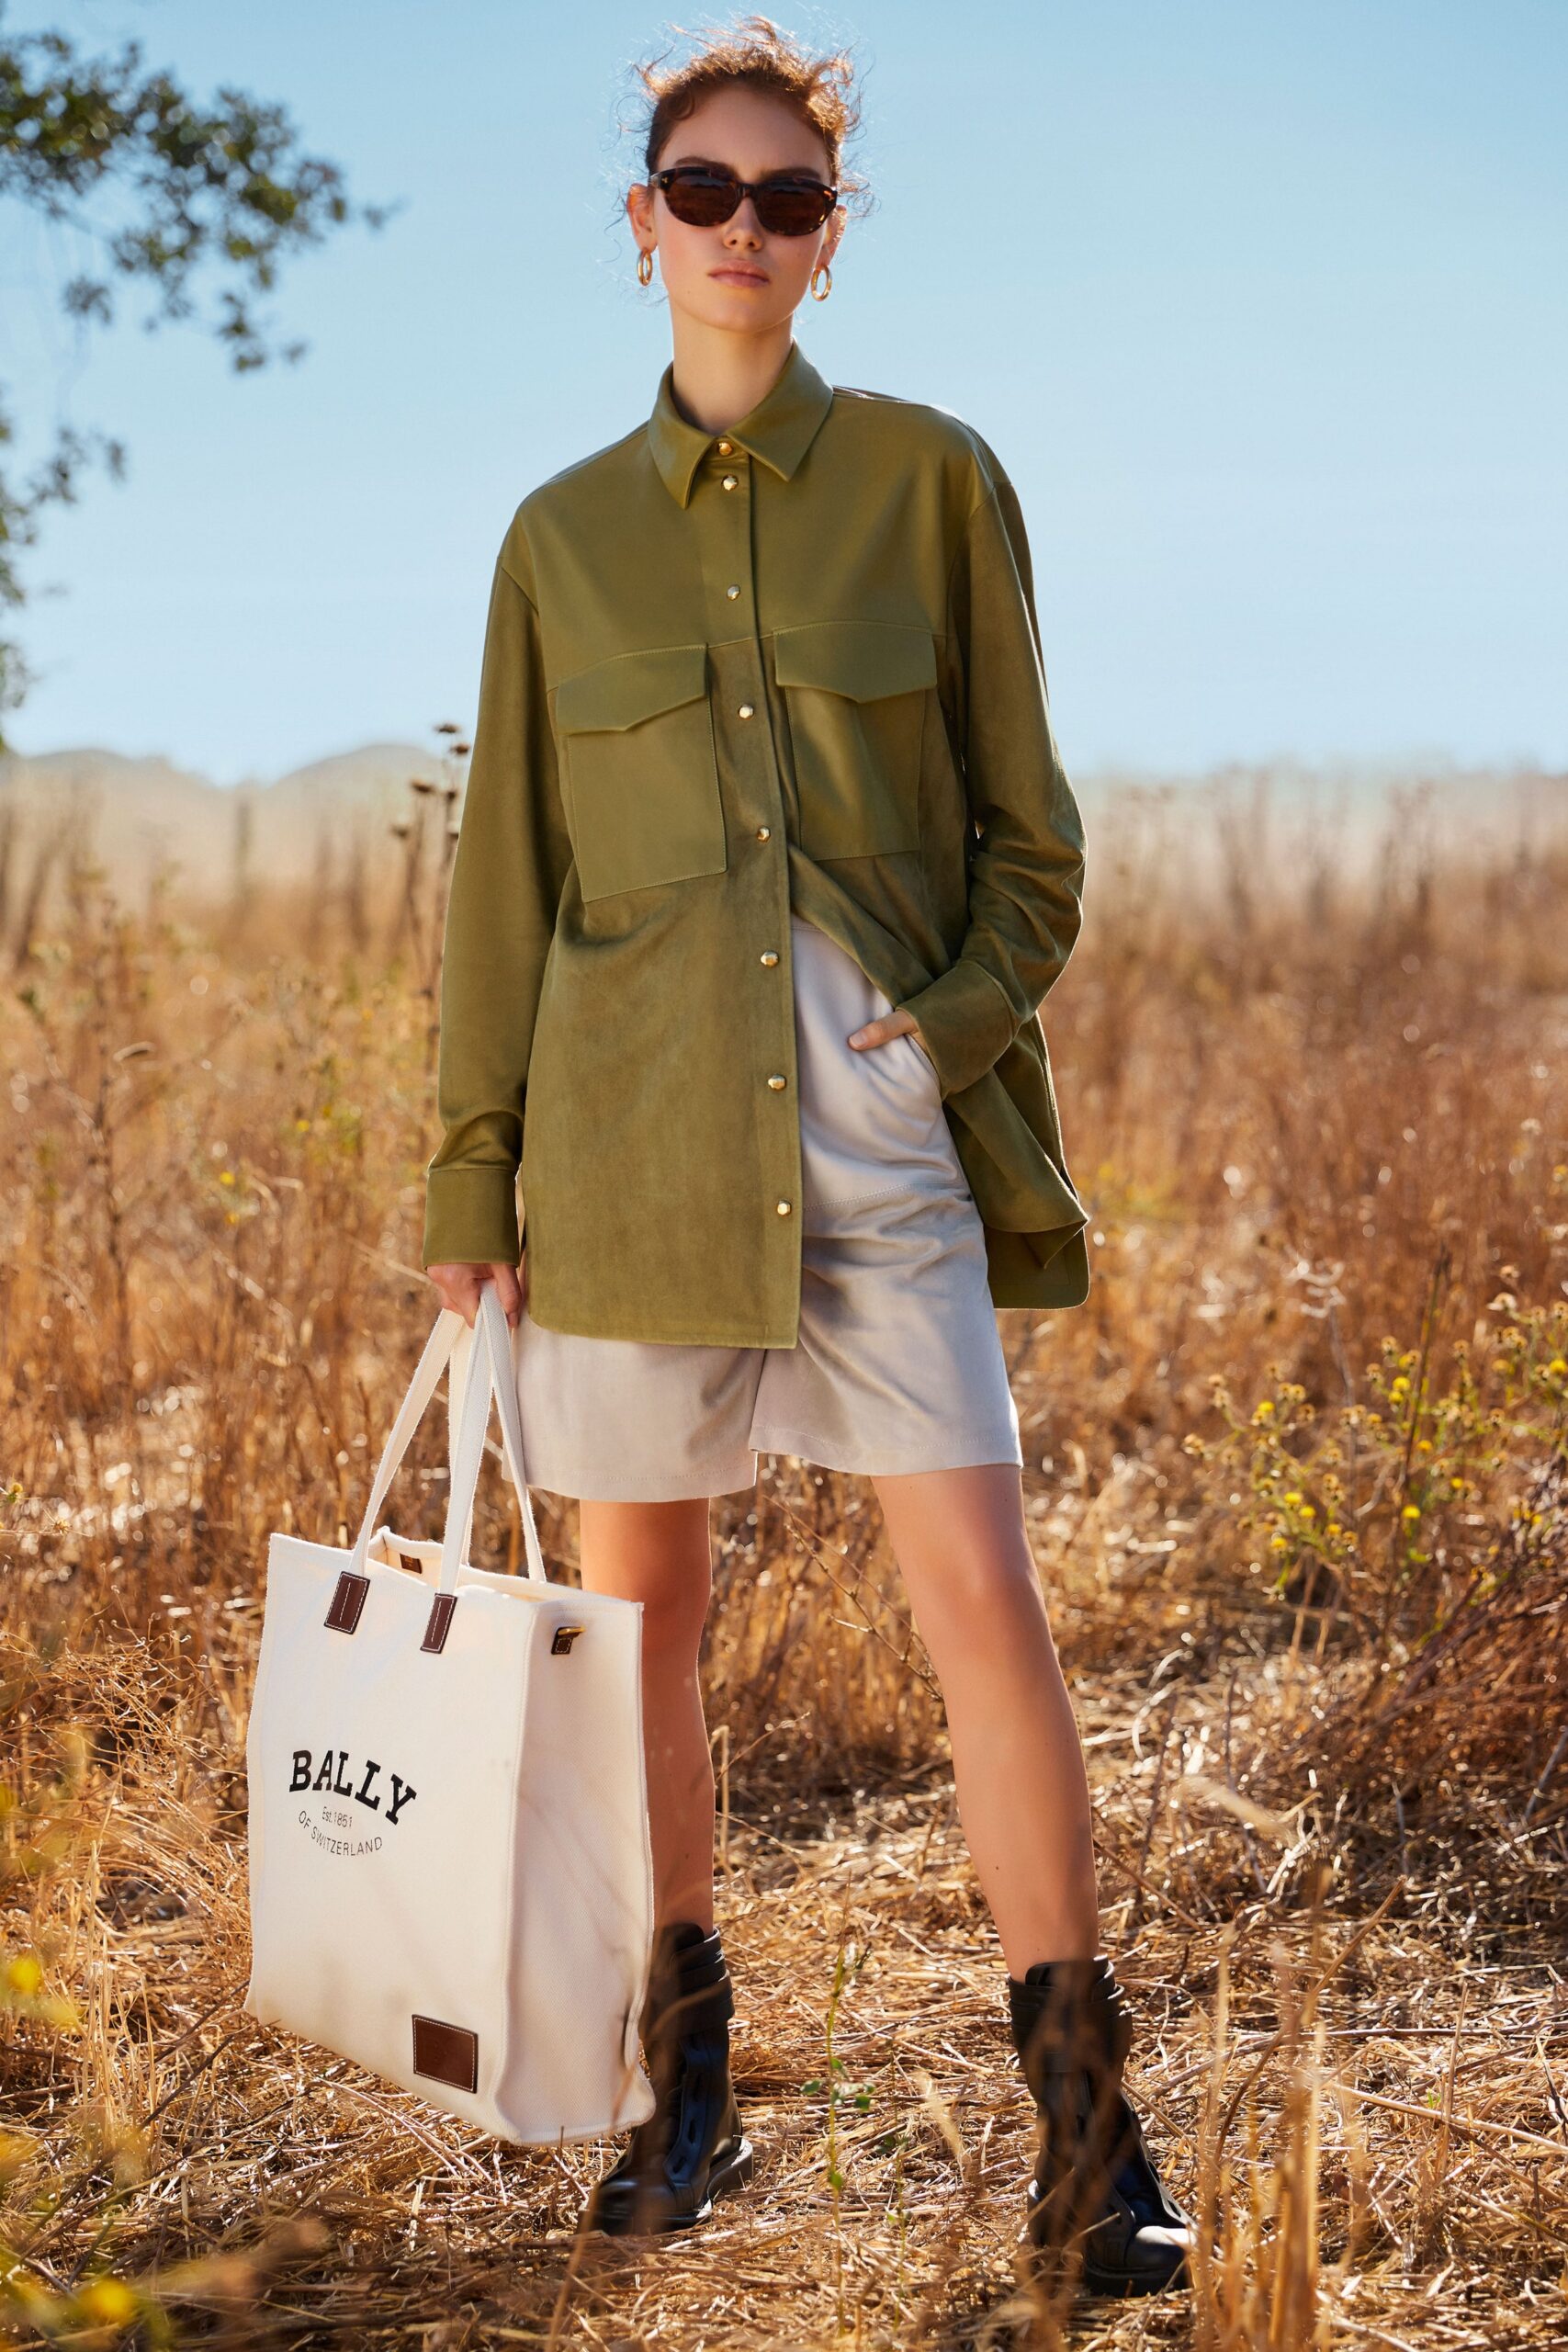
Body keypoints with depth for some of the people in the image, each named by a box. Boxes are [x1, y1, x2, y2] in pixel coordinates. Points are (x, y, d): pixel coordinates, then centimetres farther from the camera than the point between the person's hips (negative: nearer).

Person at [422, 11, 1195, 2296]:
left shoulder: (930, 475, 5)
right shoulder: (564, 532, 9)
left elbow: (1027, 831, 8)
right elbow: (507, 878, 11)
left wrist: (958, 1016, -8)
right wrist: (473, 1188, 7)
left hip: (883, 1120, -2)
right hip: (635, 1133, 2)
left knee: (987, 1597, -9)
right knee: (643, 1603, 8)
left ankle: (1089, 2129, 3)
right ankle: (687, 2077, 25)